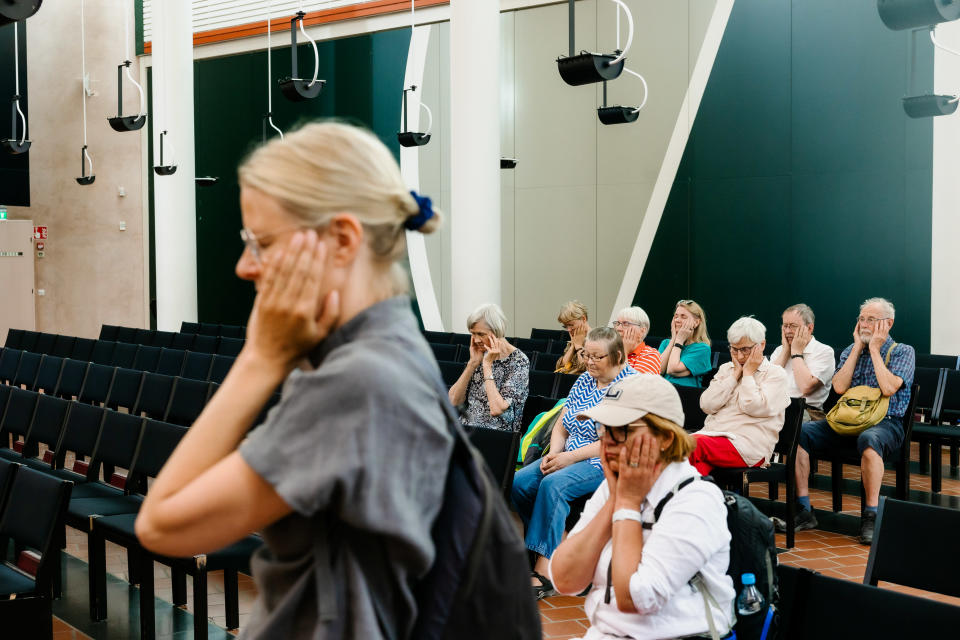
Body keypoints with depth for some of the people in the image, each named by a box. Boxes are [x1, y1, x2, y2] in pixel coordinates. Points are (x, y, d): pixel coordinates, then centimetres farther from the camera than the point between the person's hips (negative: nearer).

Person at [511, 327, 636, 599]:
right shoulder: (585, 380, 15)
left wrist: (570, 457, -19)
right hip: (569, 457, 8)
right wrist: (554, 453, -5)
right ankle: (554, 547, -2)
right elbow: (562, 424, 16)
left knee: (554, 484, -34)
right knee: (518, 483, -15)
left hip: (608, 463, -8)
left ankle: (543, 573, -36)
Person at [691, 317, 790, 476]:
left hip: (748, 444, -5)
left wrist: (748, 372, 2)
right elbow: (707, 405, 6)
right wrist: (736, 373, 7)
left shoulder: (775, 373, 7)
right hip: (712, 434, 5)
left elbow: (753, 407, -10)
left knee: (694, 443, -32)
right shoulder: (726, 369, 23)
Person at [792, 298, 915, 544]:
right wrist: (858, 348, 3)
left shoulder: (903, 352, 5)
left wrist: (874, 349, -6)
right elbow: (840, 387, -1)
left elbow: (888, 388, -14)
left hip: (886, 423, -5)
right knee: (798, 432, -18)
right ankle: (804, 511, -17)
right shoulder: (851, 351, 18)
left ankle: (870, 516, -35)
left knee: (868, 440, -42)